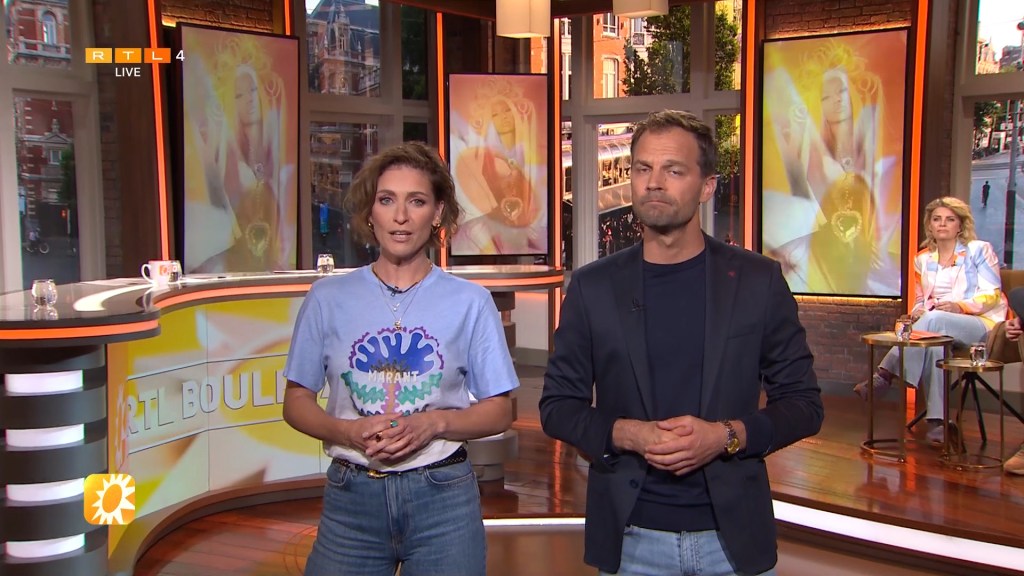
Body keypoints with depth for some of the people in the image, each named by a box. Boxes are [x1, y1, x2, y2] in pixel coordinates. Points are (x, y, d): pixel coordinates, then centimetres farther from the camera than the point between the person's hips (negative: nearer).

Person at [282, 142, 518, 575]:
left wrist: (433, 424, -15)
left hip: (442, 495, 0)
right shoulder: (328, 298, 2)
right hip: (351, 495, 1)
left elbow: (499, 412, 3)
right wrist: (350, 432, -13)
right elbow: (297, 402, 6)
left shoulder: (470, 301, 0)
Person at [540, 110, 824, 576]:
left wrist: (728, 435, -15)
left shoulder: (758, 280, -2)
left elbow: (803, 403, 2)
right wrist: (624, 434, -15)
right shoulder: (592, 286, -1)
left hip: (733, 534, 0)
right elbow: (557, 405, 4)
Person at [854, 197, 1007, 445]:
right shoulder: (923, 259, 18)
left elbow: (992, 295, -3)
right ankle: (936, 421, -39)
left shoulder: (979, 250, 5)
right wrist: (918, 310, -5)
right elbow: (920, 299, 21)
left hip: (982, 324, -4)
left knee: (934, 320, -37)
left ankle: (884, 377, -38)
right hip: (939, 327, 4)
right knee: (935, 343, -36)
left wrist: (960, 306, -21)